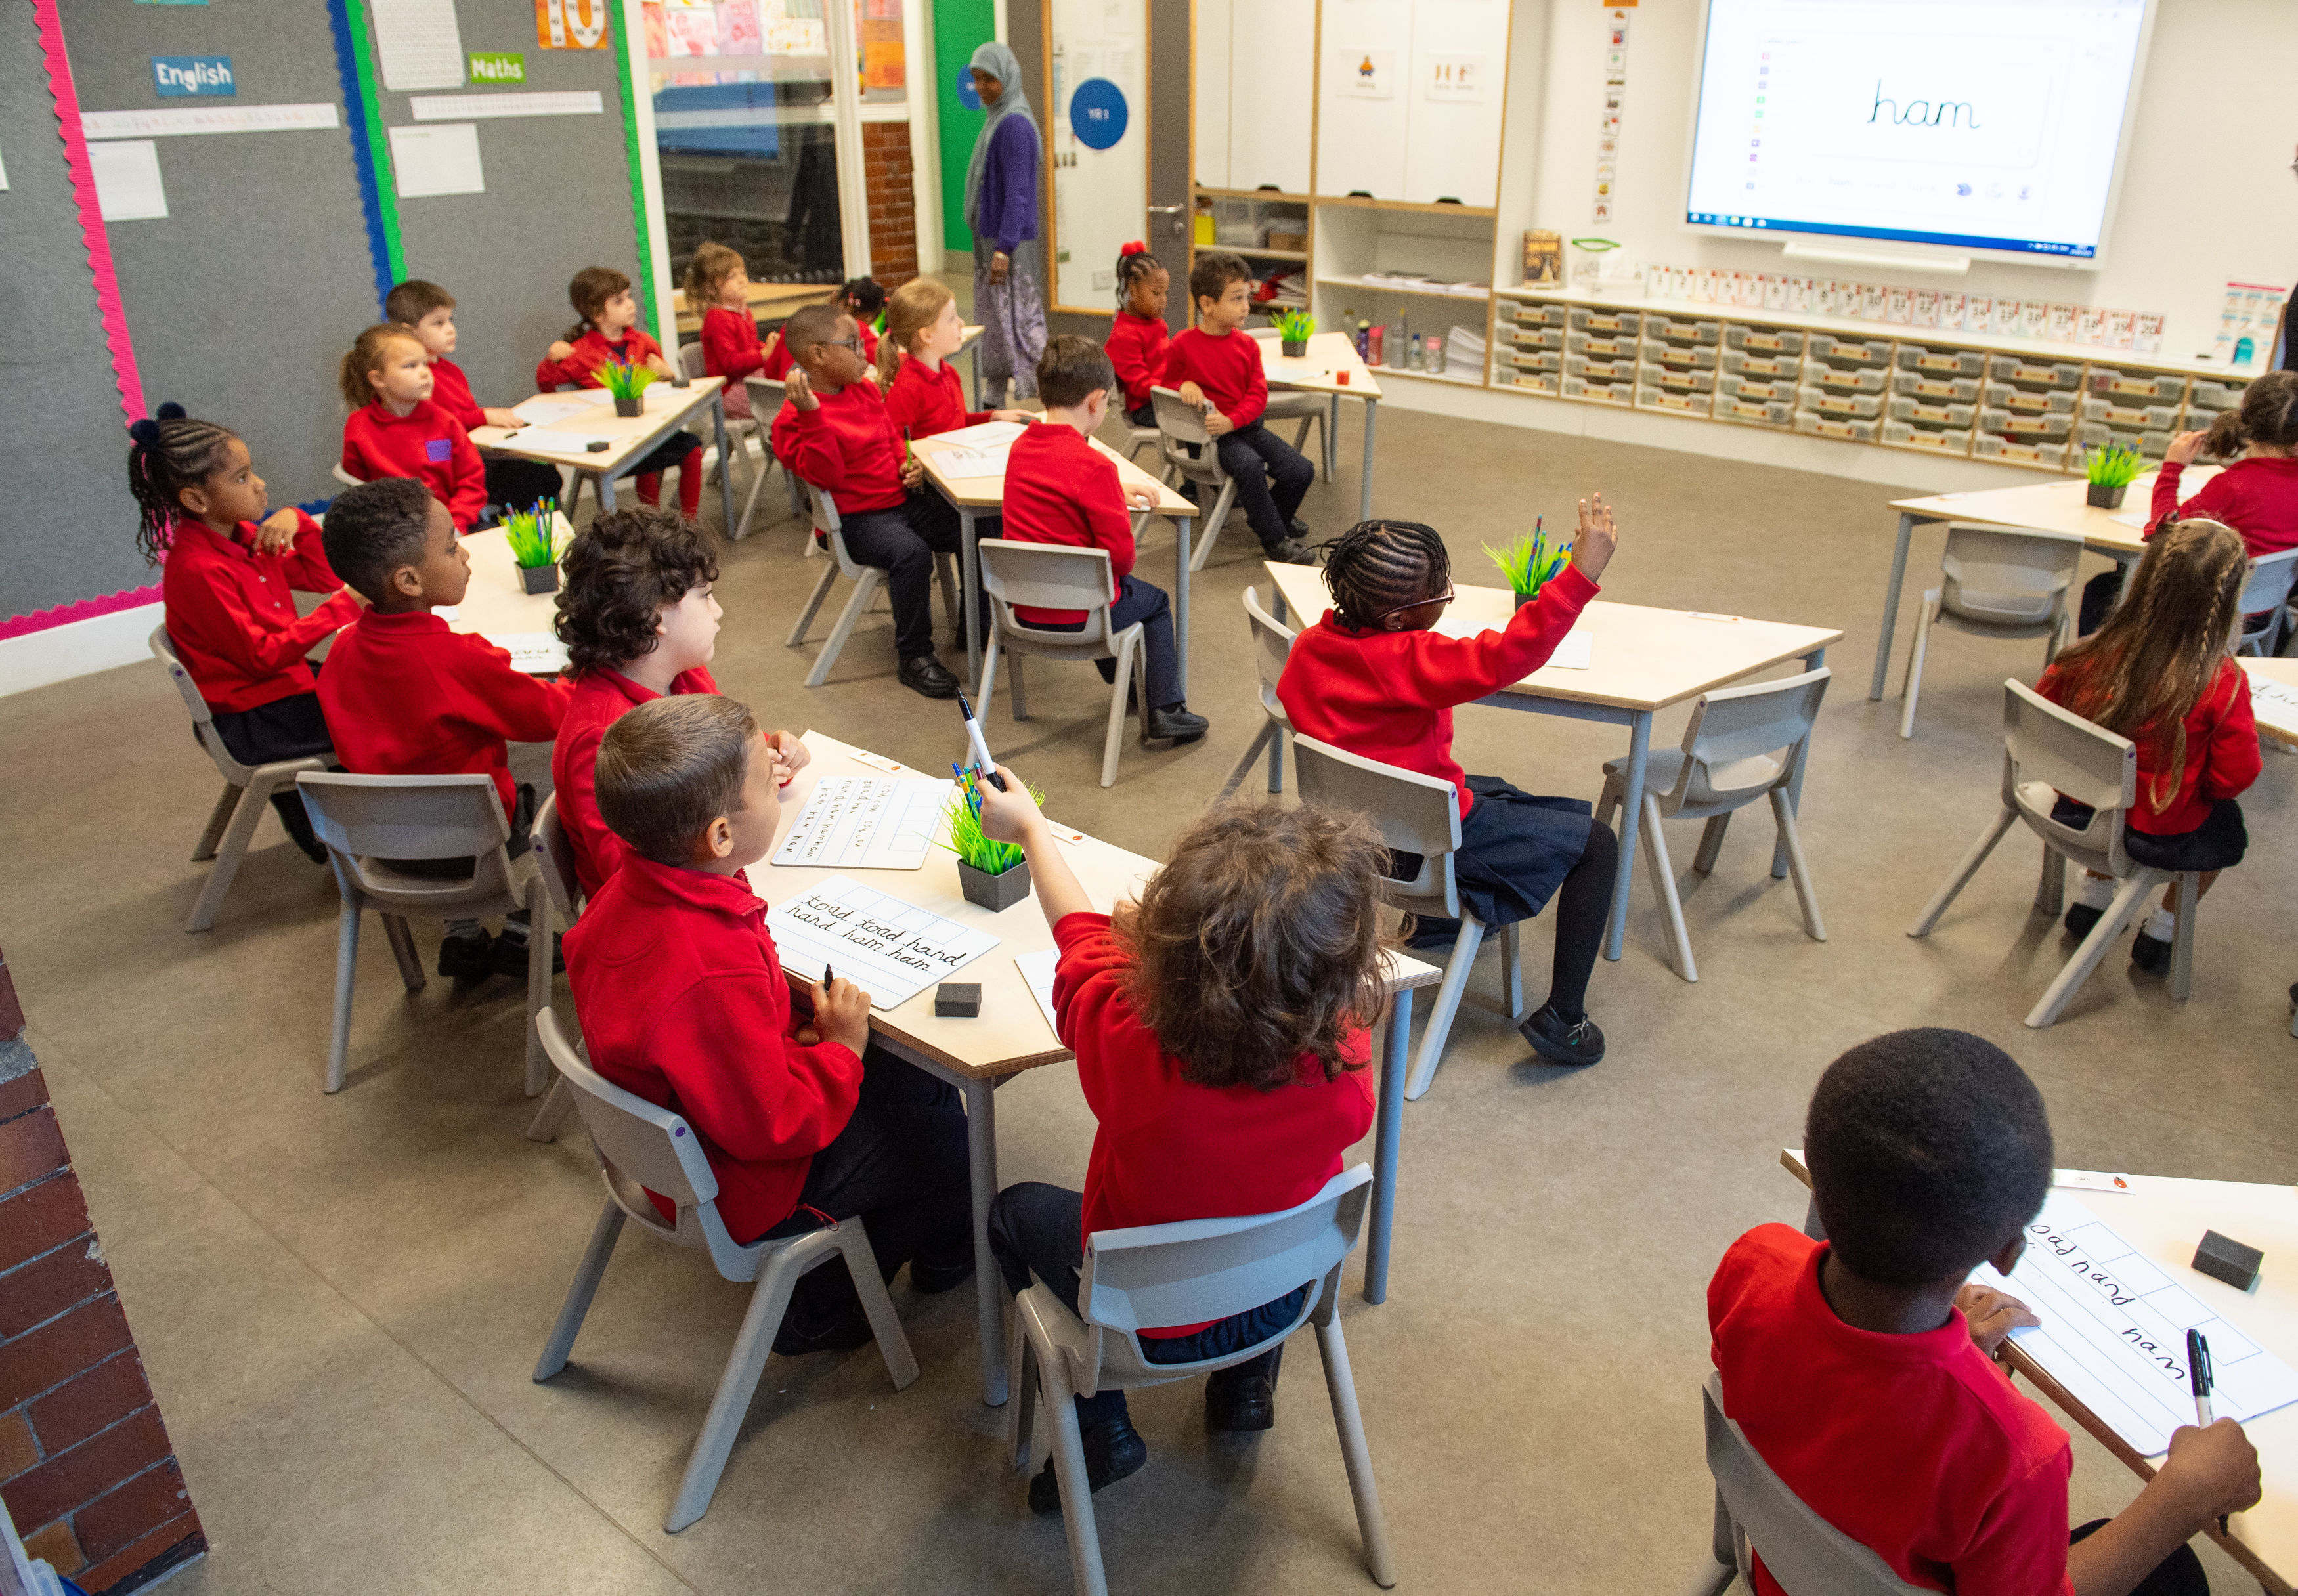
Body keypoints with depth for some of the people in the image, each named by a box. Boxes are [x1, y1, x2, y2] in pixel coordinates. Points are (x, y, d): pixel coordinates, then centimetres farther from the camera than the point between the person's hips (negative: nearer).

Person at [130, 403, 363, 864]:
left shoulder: (241, 535, 3)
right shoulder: (199, 570, -24)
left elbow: (323, 577, 8)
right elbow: (262, 656, -23)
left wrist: (297, 523, -9)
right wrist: (338, 610, -25)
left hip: (285, 677, 9)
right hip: (254, 721, -9)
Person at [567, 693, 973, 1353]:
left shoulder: (632, 892, -11)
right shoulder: (711, 978, -41)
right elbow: (773, 1125, -31)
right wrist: (841, 1049, -17)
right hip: (744, 1191, -9)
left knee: (913, 1073, 14)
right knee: (943, 1132, 6)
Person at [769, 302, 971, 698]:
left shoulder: (866, 391, 11)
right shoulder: (794, 418, -14)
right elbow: (827, 476, -26)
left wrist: (909, 465, 5)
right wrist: (812, 416, -35)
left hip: (902, 499, 8)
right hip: (857, 519, -8)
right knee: (911, 552, -35)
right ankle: (914, 657, -20)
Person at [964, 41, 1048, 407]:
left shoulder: (1013, 125, -17)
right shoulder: (996, 119, 12)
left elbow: (1017, 193, -21)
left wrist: (1003, 249, -23)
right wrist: (989, 245, 18)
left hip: (1009, 240, -10)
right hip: (990, 236, 10)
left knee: (1013, 318, -7)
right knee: (992, 318, 14)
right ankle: (993, 399, 22)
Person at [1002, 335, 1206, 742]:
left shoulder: (1020, 447, 2)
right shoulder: (1093, 465, -23)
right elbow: (1120, 552, -20)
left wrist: (1116, 493, 20)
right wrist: (1121, 568, 2)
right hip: (1076, 613, -7)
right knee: (1154, 601, 22)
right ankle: (1164, 708, 18)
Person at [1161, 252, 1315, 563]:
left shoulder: (1248, 345, 5)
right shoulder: (1182, 346, -7)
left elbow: (1258, 395, 0)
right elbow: (1164, 383, 6)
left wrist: (1231, 421, -19)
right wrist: (1184, 385, -19)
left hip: (1245, 426, 5)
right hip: (1209, 434, -5)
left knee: (1301, 470, -9)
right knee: (1249, 465, -35)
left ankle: (1275, 515, 24)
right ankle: (1274, 539, -17)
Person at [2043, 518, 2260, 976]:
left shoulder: (2094, 654, -18)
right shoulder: (2222, 683, -27)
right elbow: (2234, 777, -18)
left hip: (2079, 810, 3)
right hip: (2158, 837, -3)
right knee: (2225, 825, 30)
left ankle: (2091, 896, 37)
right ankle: (2161, 932, 32)